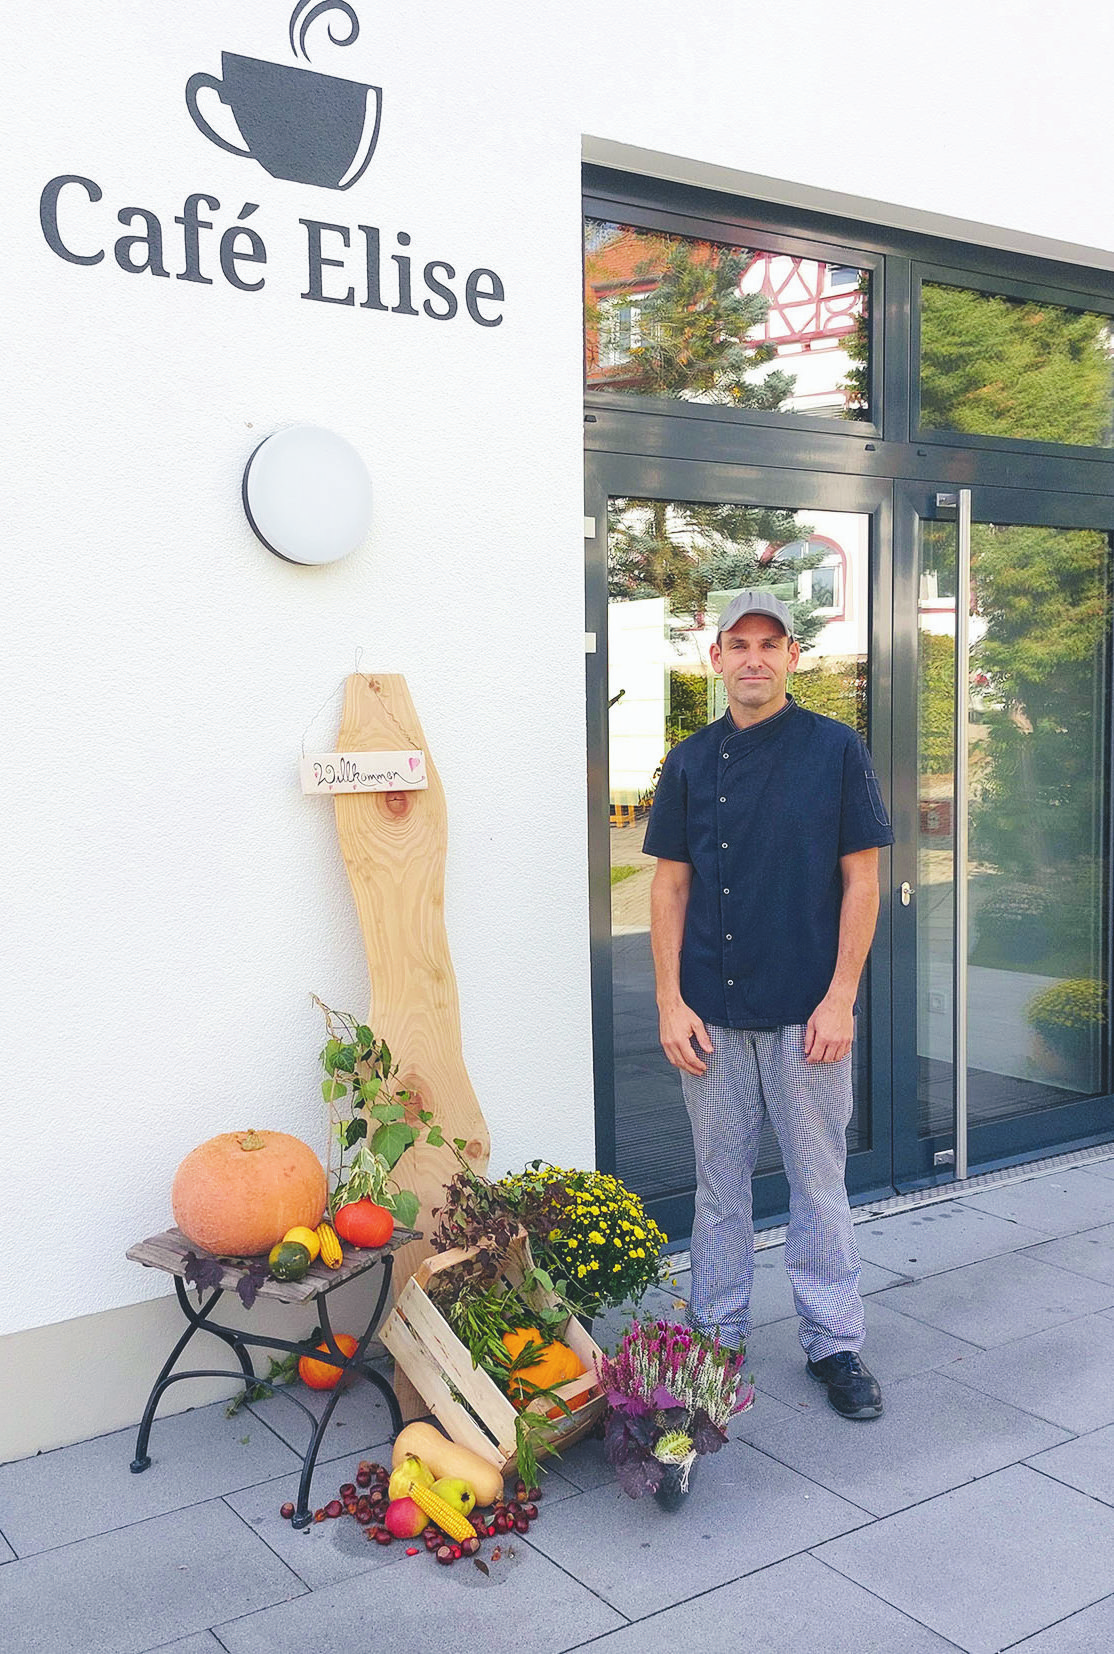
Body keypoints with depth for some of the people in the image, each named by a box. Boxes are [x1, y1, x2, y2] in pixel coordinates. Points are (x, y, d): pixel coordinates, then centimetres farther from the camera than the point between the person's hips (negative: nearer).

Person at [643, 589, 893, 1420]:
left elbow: (862, 879, -2)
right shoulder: (691, 762, 6)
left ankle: (836, 1342, 21)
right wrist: (671, 1001, -1)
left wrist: (840, 997, -9)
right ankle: (718, 1332, 26)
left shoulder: (836, 749, -1)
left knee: (820, 1180, 7)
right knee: (720, 1180, 12)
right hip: (712, 1013, 2)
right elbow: (671, 885, 7)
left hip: (808, 1012, -2)